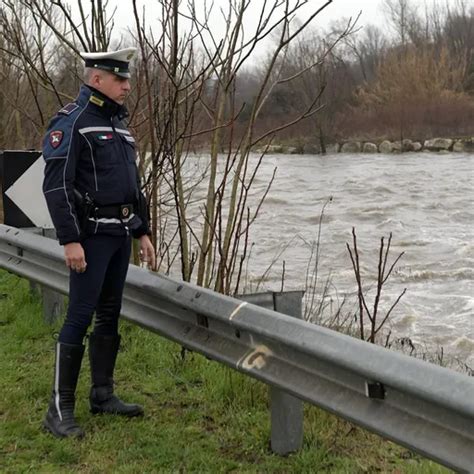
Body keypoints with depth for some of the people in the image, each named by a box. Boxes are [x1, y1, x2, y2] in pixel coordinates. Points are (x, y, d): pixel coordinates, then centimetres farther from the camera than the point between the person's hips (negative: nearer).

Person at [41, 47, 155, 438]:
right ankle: (60, 409, -2)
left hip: (121, 233, 8)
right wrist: (70, 240, -22)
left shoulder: (117, 123, 16)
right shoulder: (71, 122, -11)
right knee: (80, 317, -8)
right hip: (91, 233, -8)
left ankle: (103, 395, 22)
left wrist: (143, 232, 18)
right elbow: (56, 185, -17)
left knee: (110, 315, 12)